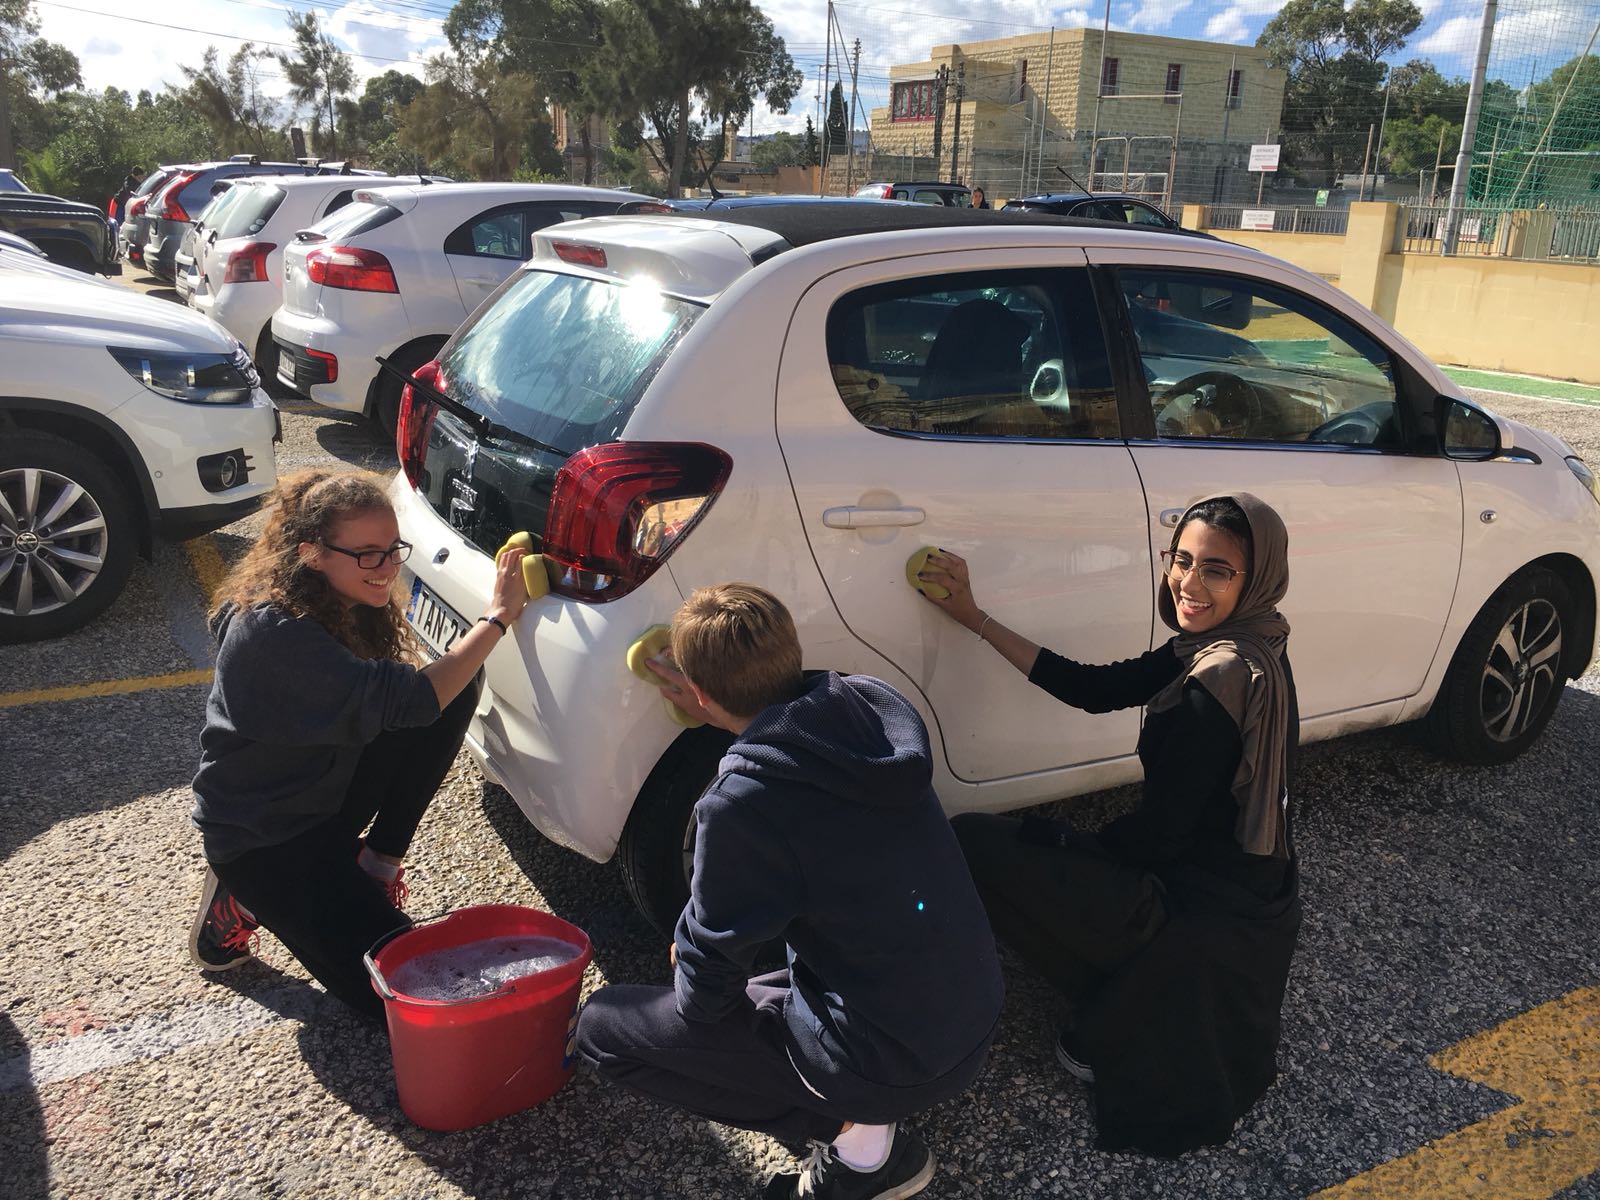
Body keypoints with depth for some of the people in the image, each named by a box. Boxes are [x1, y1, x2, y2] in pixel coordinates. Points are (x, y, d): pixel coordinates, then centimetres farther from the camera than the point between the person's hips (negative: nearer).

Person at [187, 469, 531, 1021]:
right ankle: (245, 900, 6)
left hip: (327, 799, 8)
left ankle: (377, 862, 1)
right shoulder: (275, 632, -31)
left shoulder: (344, 603, -3)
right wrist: (498, 615, -30)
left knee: (458, 688, -12)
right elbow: (405, 701, -37)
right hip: (258, 839, -8)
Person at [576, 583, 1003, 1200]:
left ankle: (856, 1138, 2)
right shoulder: (869, 704, -7)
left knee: (603, 1026, 3)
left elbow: (704, 999, -11)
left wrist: (687, 959, 10)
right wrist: (724, 712, 21)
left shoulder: (741, 802, -25)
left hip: (890, 1061, -7)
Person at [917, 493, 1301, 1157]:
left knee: (973, 839, -11)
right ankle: (1131, 1002, 17)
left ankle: (1112, 1029, 3)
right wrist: (975, 617, 4)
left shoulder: (1225, 676, -26)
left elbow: (1157, 833, -23)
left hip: (1211, 915, -10)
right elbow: (1096, 689, 5)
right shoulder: (1233, 647, 2)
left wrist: (1071, 846, -3)